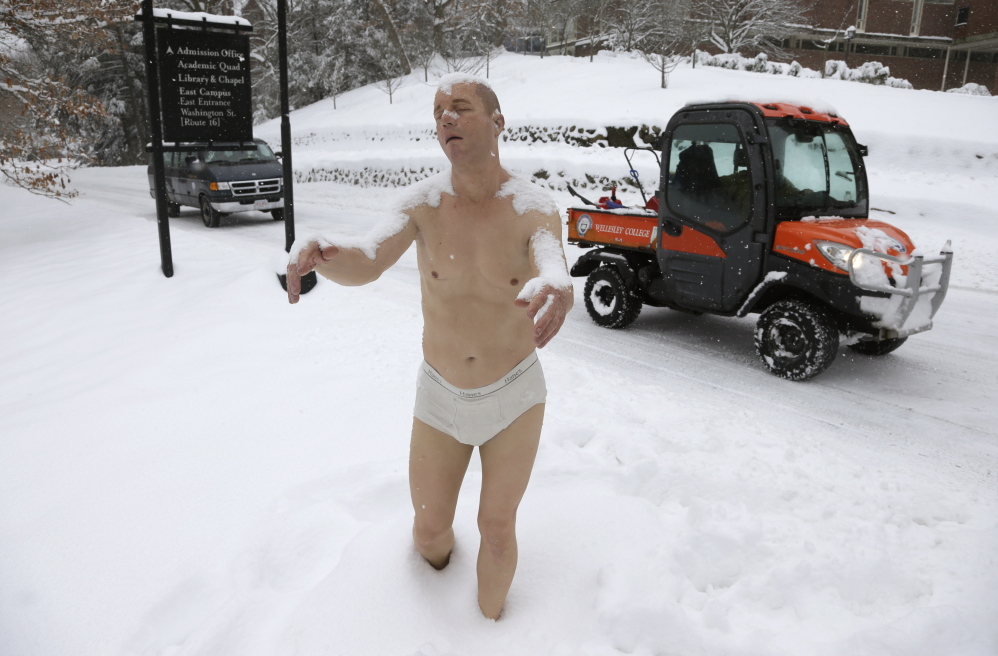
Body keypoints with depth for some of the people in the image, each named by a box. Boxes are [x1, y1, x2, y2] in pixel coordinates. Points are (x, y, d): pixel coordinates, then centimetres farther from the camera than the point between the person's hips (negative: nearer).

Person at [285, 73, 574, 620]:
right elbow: (364, 265, -26)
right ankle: (441, 553, 54)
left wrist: (557, 287, -62)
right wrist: (318, 256, -50)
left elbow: (552, 269, -36)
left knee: (497, 529, 9)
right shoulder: (426, 201, -13)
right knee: (428, 530, 15)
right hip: (440, 397, 2)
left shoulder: (534, 209, -17)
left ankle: (488, 626, 38)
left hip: (514, 396, -1)